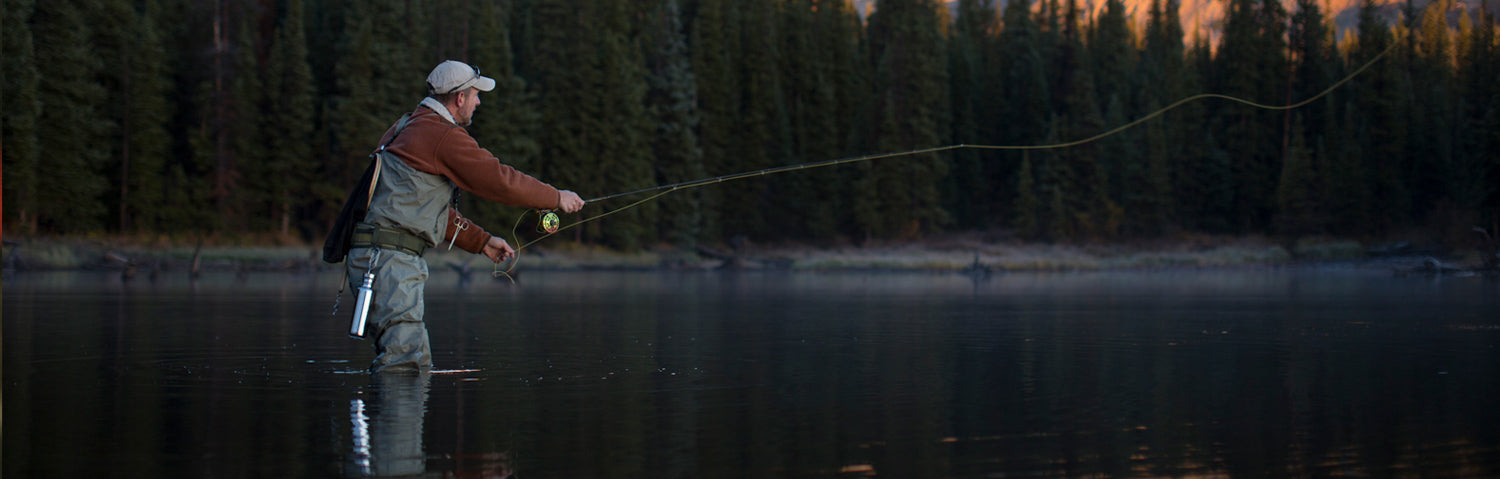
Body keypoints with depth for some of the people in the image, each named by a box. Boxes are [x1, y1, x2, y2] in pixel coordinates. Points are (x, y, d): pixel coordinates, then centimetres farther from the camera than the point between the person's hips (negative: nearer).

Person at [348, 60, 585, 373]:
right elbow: (500, 180, -8)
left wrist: (481, 241, 30)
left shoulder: (409, 128, 24)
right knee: (405, 362, -19)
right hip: (388, 256, -11)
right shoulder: (444, 135, -9)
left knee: (418, 365, 8)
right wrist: (557, 198, 6)